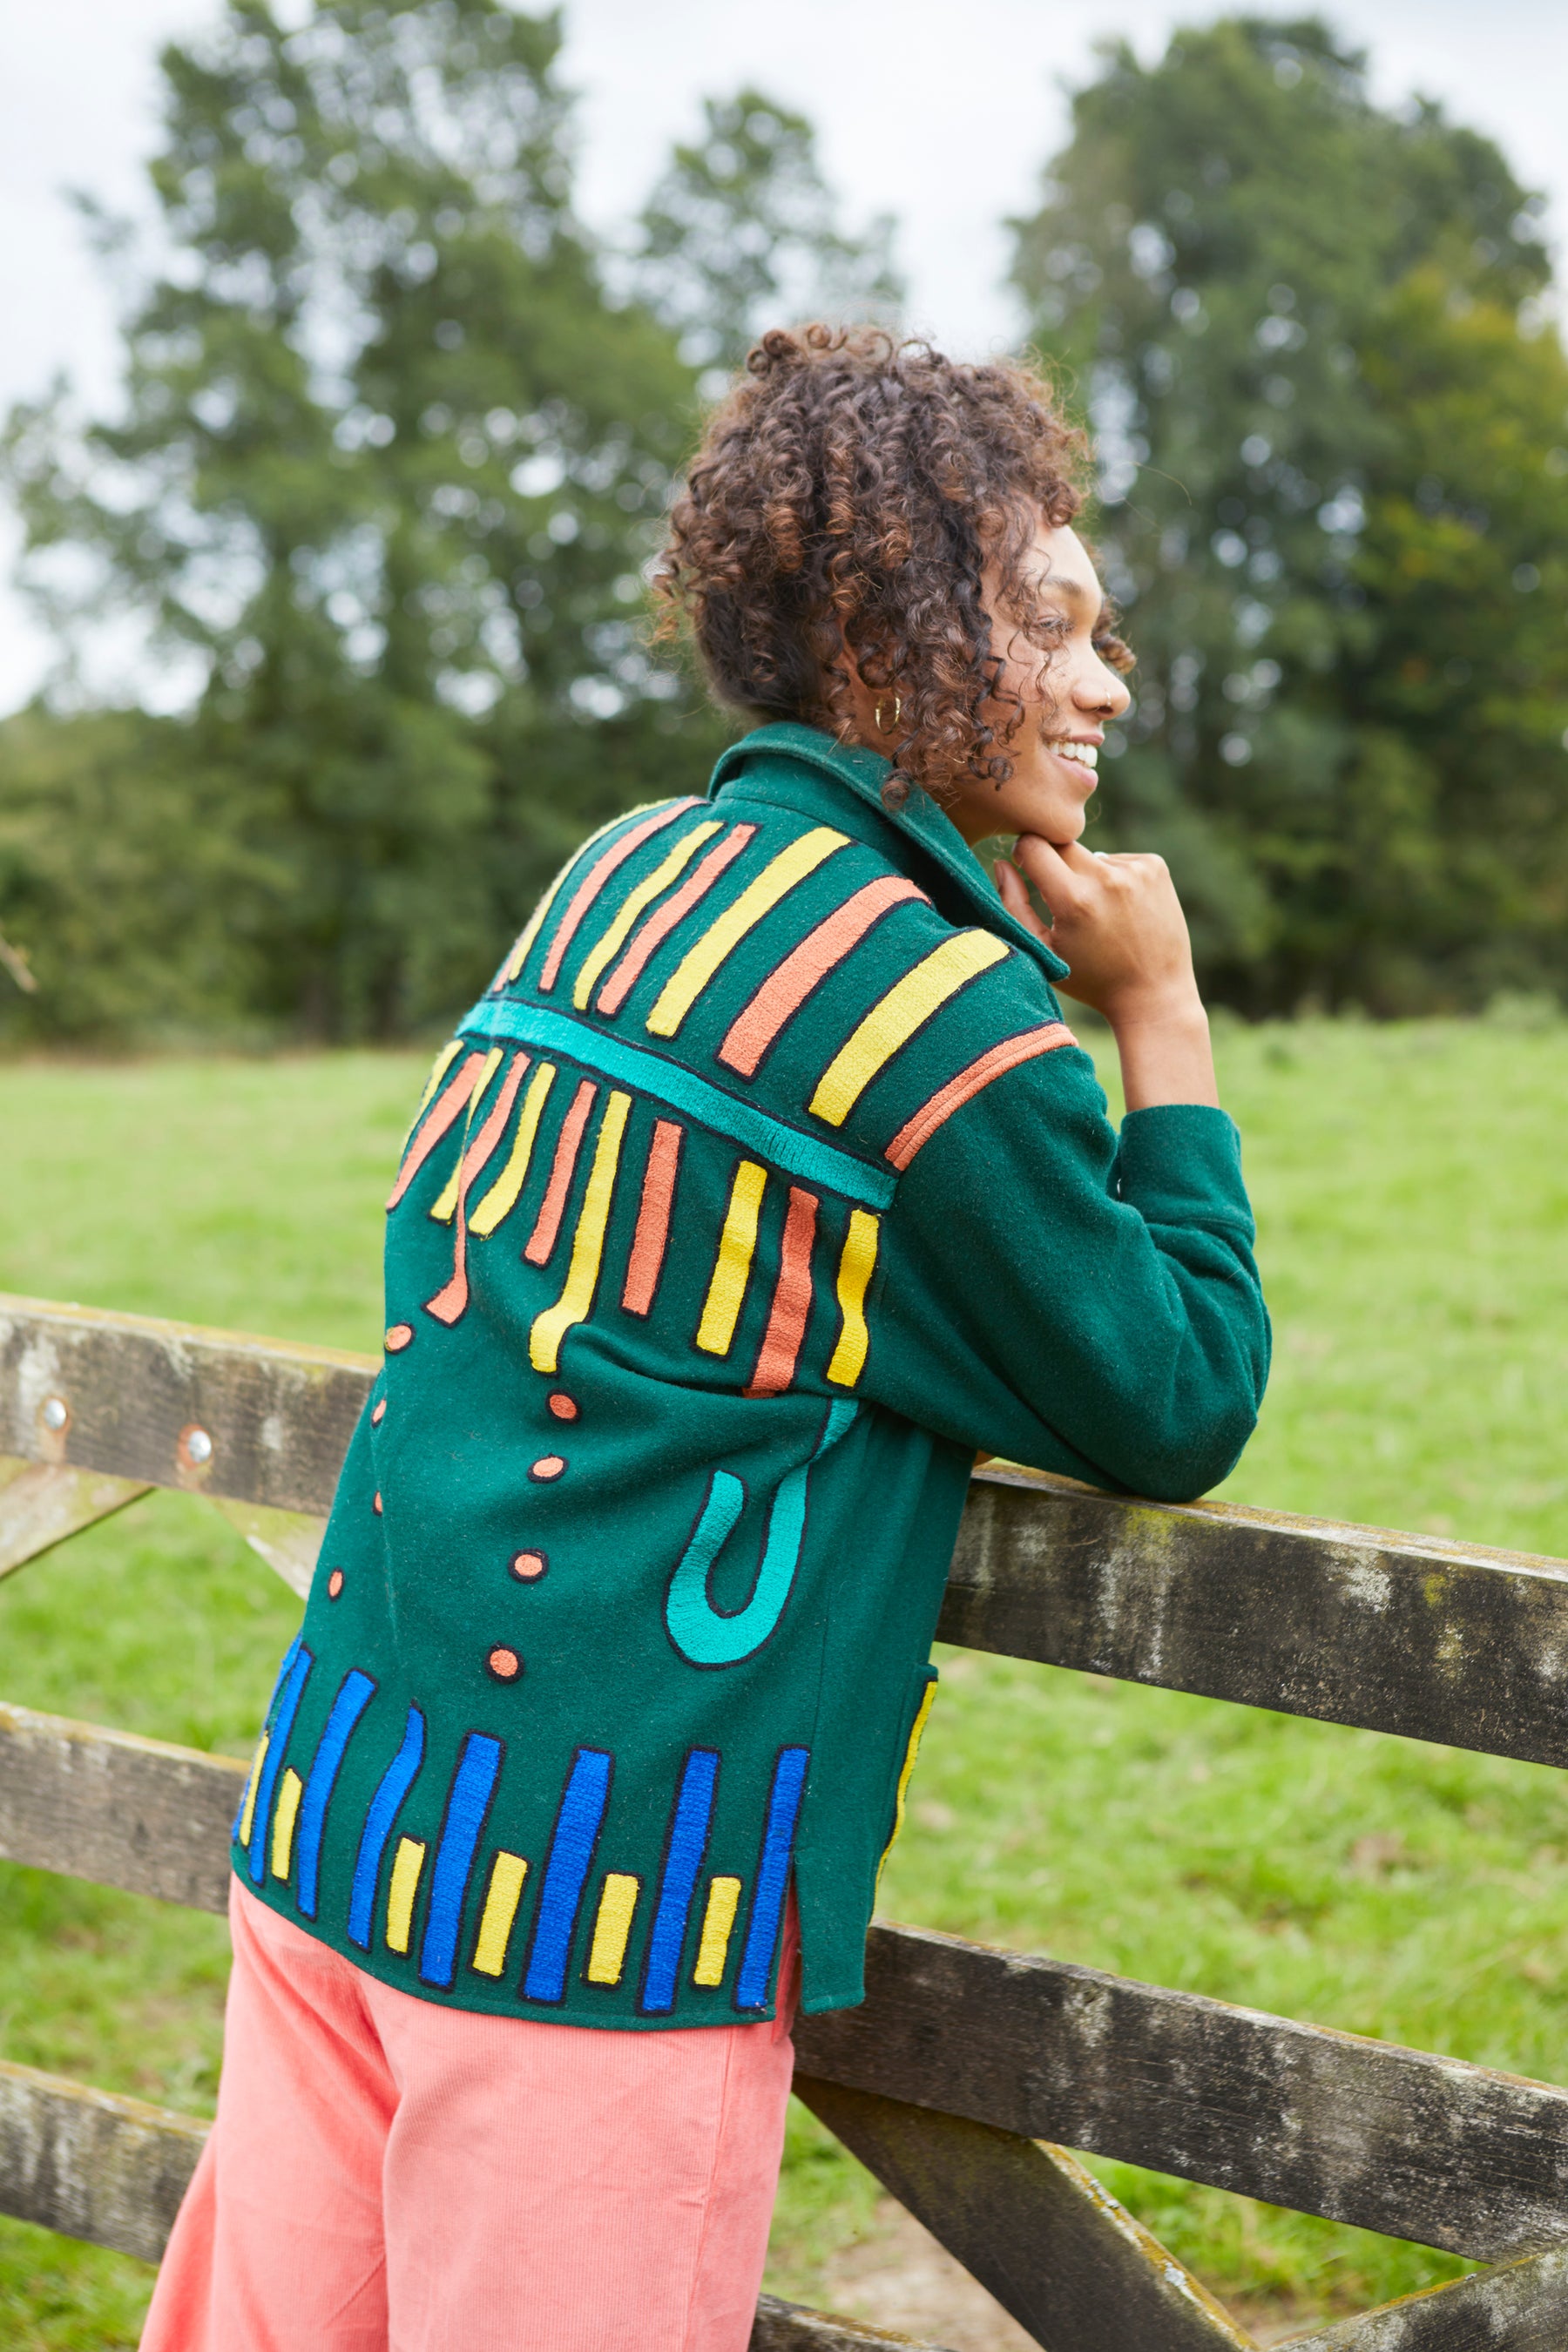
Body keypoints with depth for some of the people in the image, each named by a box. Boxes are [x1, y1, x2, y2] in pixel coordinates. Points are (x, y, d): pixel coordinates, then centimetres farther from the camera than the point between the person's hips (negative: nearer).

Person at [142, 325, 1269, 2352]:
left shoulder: (622, 869, 10)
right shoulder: (941, 1002, -13)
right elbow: (1178, 1416, -2)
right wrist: (1159, 1015, 3)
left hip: (335, 1799, 8)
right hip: (601, 1899, -7)